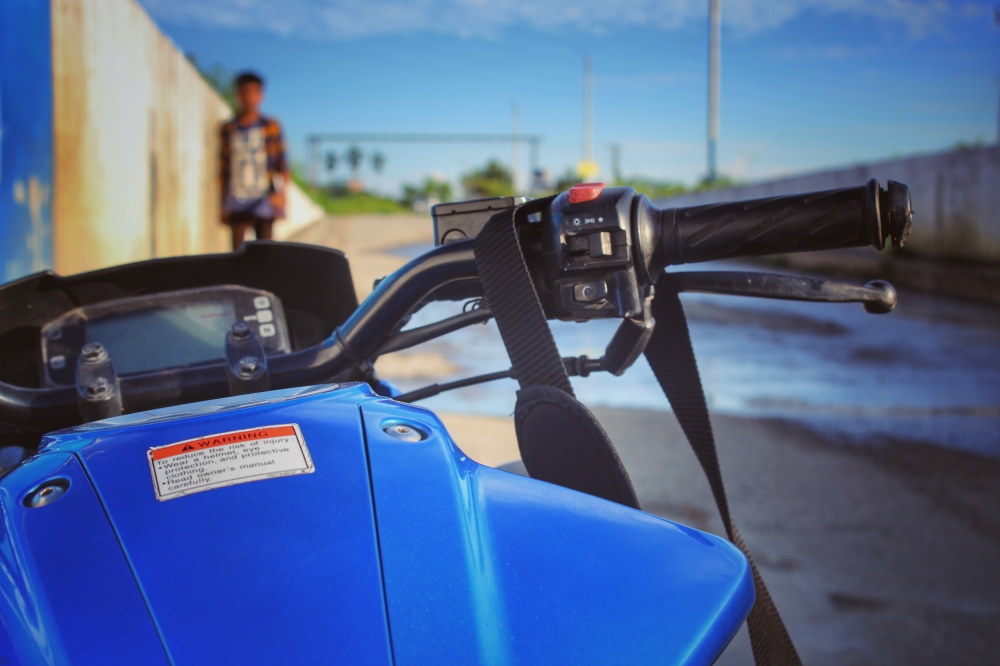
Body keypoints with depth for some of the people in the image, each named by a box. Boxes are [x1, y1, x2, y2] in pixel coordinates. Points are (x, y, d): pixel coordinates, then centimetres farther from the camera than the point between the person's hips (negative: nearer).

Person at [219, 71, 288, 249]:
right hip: (236, 200, 1)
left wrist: (280, 191, -9)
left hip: (263, 200, -1)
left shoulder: (270, 126, 6)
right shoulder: (229, 129, 11)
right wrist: (223, 204, 10)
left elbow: (281, 162, 3)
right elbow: (223, 169, 12)